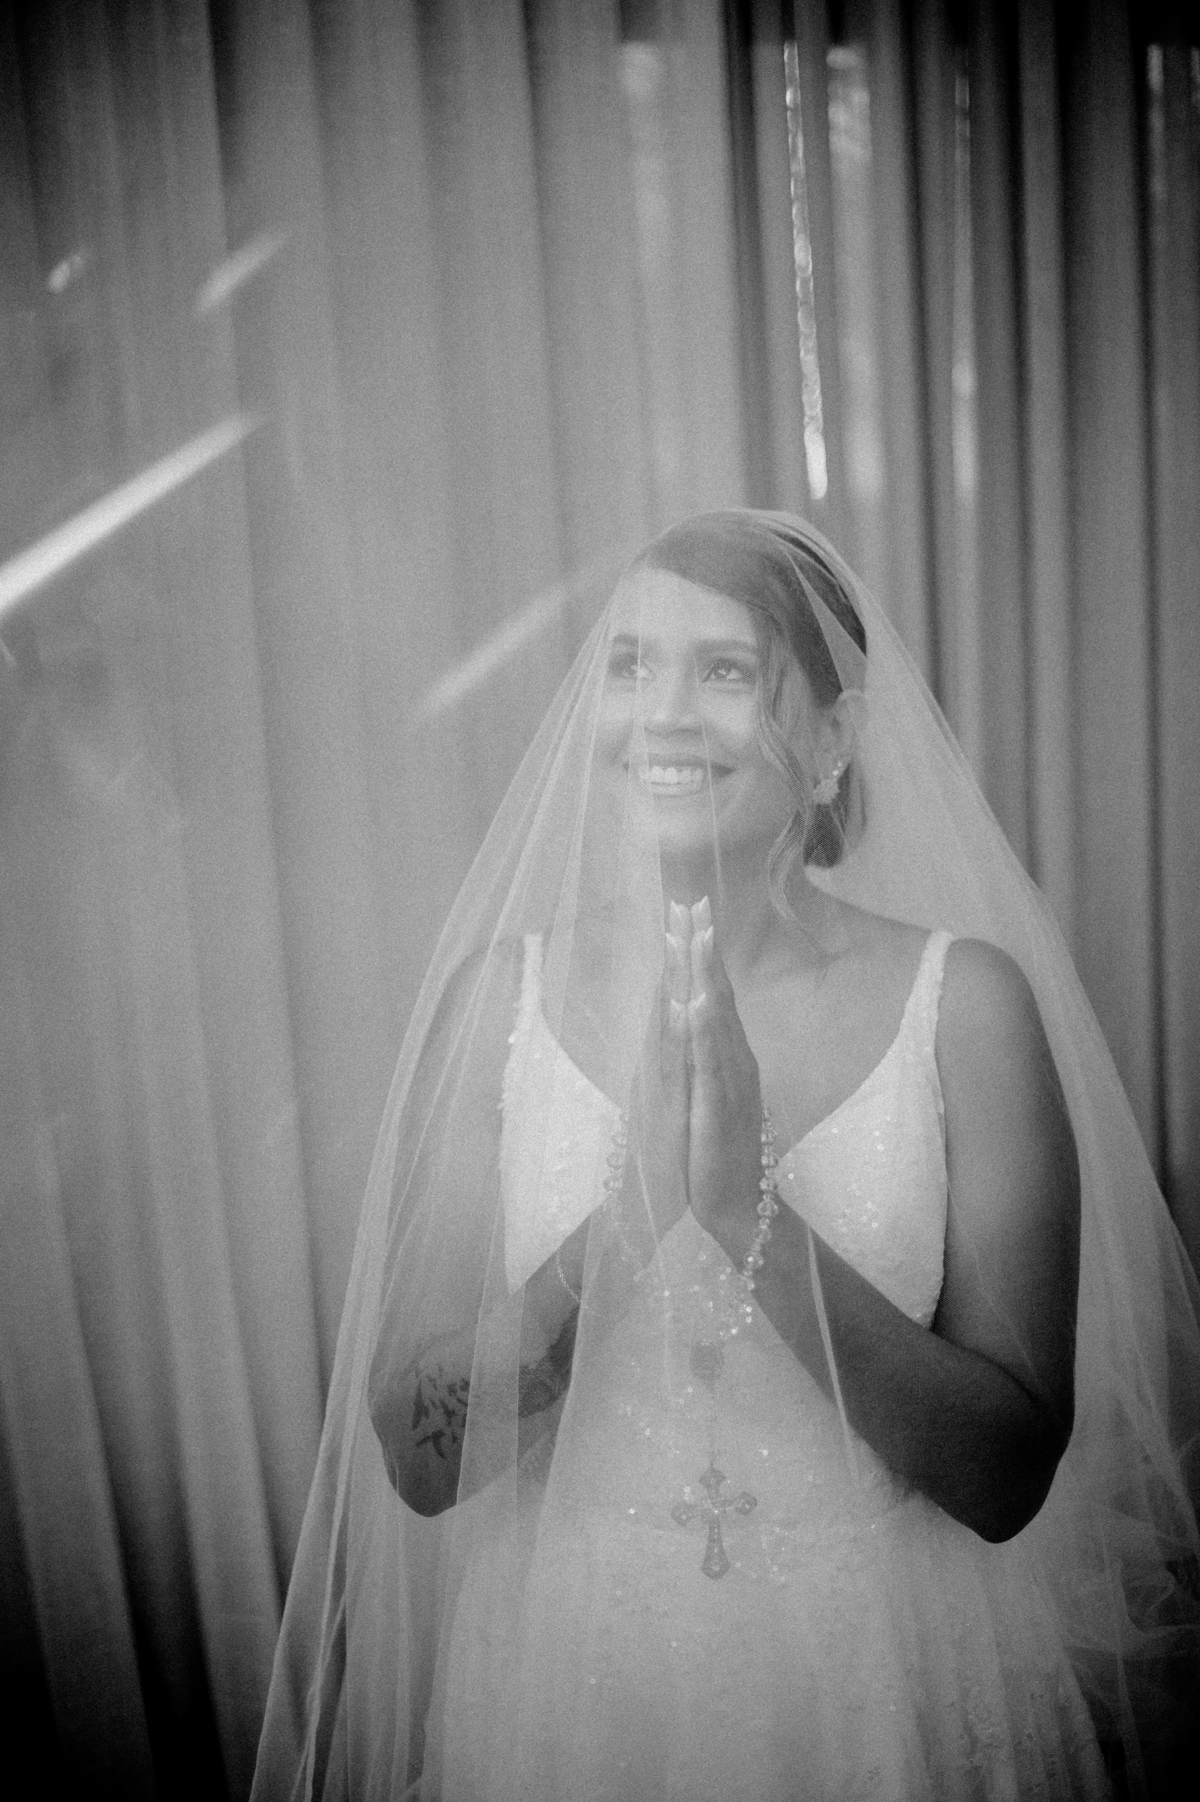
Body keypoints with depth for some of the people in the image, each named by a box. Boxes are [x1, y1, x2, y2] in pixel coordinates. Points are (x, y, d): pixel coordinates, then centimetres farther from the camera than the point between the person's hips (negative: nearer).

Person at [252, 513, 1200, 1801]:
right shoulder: (501, 988, -10)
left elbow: (1010, 1475, -13)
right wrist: (633, 1212, -26)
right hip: (562, 1675, 1)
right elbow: (417, 1456, -11)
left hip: (876, 1689, 0)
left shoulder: (965, 999, -13)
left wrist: (757, 1215, -26)